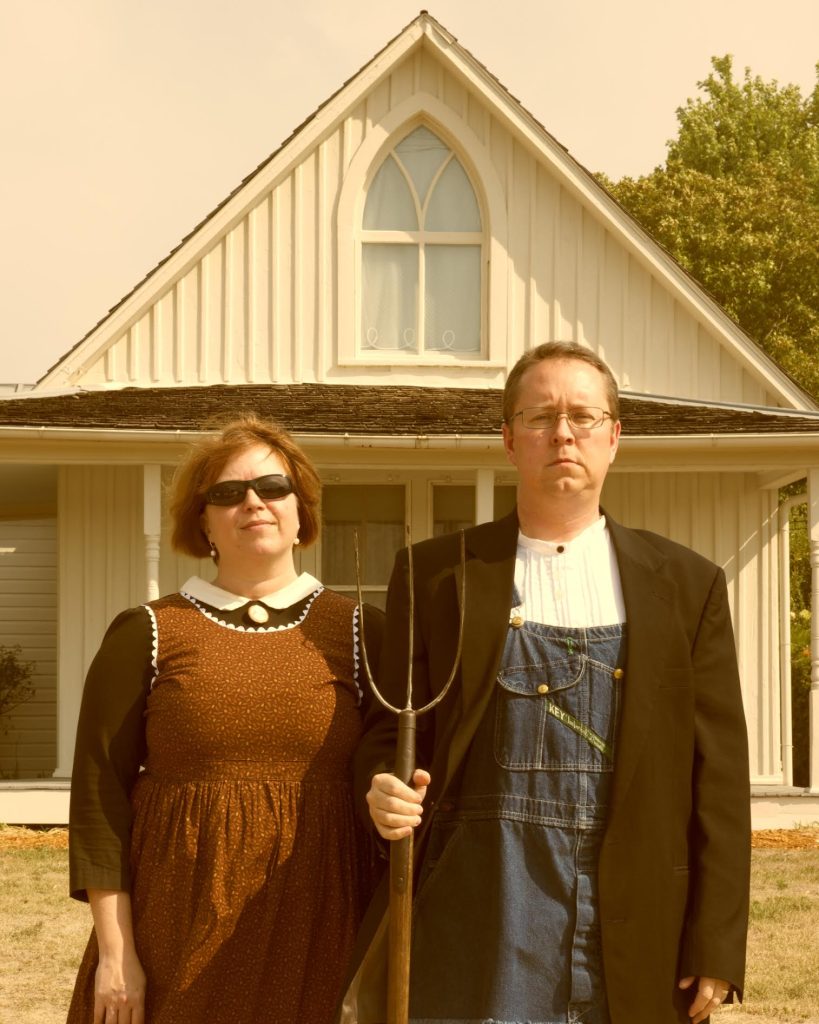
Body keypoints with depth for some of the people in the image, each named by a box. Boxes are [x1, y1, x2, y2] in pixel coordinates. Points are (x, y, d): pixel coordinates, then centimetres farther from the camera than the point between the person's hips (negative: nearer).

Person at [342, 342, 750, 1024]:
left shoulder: (689, 585, 7)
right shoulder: (436, 573, 7)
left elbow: (718, 773, 4)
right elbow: (388, 729, 10)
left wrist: (717, 947, -1)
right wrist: (384, 789, -13)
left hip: (632, 930, 1)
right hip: (472, 912, 0)